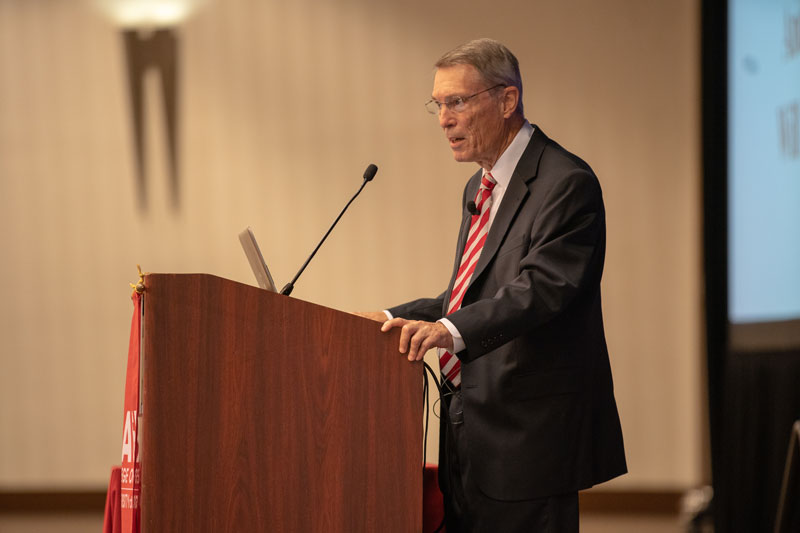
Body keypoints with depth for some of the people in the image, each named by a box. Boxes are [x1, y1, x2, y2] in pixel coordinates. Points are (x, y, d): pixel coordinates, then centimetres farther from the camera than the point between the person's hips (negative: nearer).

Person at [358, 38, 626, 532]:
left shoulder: (566, 183, -13)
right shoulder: (481, 188, 18)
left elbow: (540, 289, -25)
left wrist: (453, 329, -39)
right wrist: (396, 319, 9)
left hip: (528, 435, -9)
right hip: (471, 435, 9)